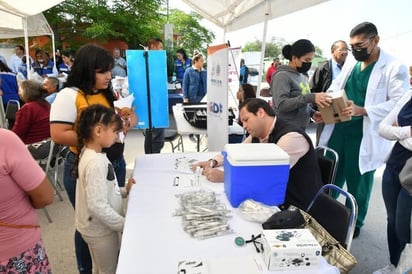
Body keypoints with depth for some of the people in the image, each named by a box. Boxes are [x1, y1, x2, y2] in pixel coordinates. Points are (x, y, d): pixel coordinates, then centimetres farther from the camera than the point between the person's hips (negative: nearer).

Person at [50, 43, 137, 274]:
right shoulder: (69, 95, -13)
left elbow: (133, 117, 14)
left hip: (115, 164, 6)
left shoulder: (110, 93, 6)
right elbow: (58, 135, -19)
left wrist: (127, 122, -10)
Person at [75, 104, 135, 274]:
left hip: (97, 226, 9)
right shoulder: (96, 162, -28)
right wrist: (125, 224, -21)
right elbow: (97, 206, -30)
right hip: (100, 228, -9)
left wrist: (124, 191, 3)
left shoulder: (90, 154, 2)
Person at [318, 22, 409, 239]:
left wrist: (362, 110, -26)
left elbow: (400, 103, -16)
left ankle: (354, 223, 31)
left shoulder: (394, 67, -9)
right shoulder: (350, 64, 10)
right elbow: (334, 89, 17)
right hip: (338, 130, 6)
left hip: (365, 136, -5)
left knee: (358, 183, 10)